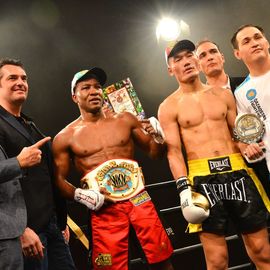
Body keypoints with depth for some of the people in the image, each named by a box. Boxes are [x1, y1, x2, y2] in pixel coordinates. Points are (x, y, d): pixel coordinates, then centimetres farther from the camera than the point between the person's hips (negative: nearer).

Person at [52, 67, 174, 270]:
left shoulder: (125, 120, 8)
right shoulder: (65, 138, 2)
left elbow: (154, 153, 14)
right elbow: (59, 179, 5)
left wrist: (157, 138, -6)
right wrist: (80, 195, -12)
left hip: (139, 198, 2)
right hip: (104, 208, -2)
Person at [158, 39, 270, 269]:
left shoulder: (223, 94, 14)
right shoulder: (169, 107, 4)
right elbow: (173, 151, -3)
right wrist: (184, 189, -13)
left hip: (237, 172, 3)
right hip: (203, 179, -3)